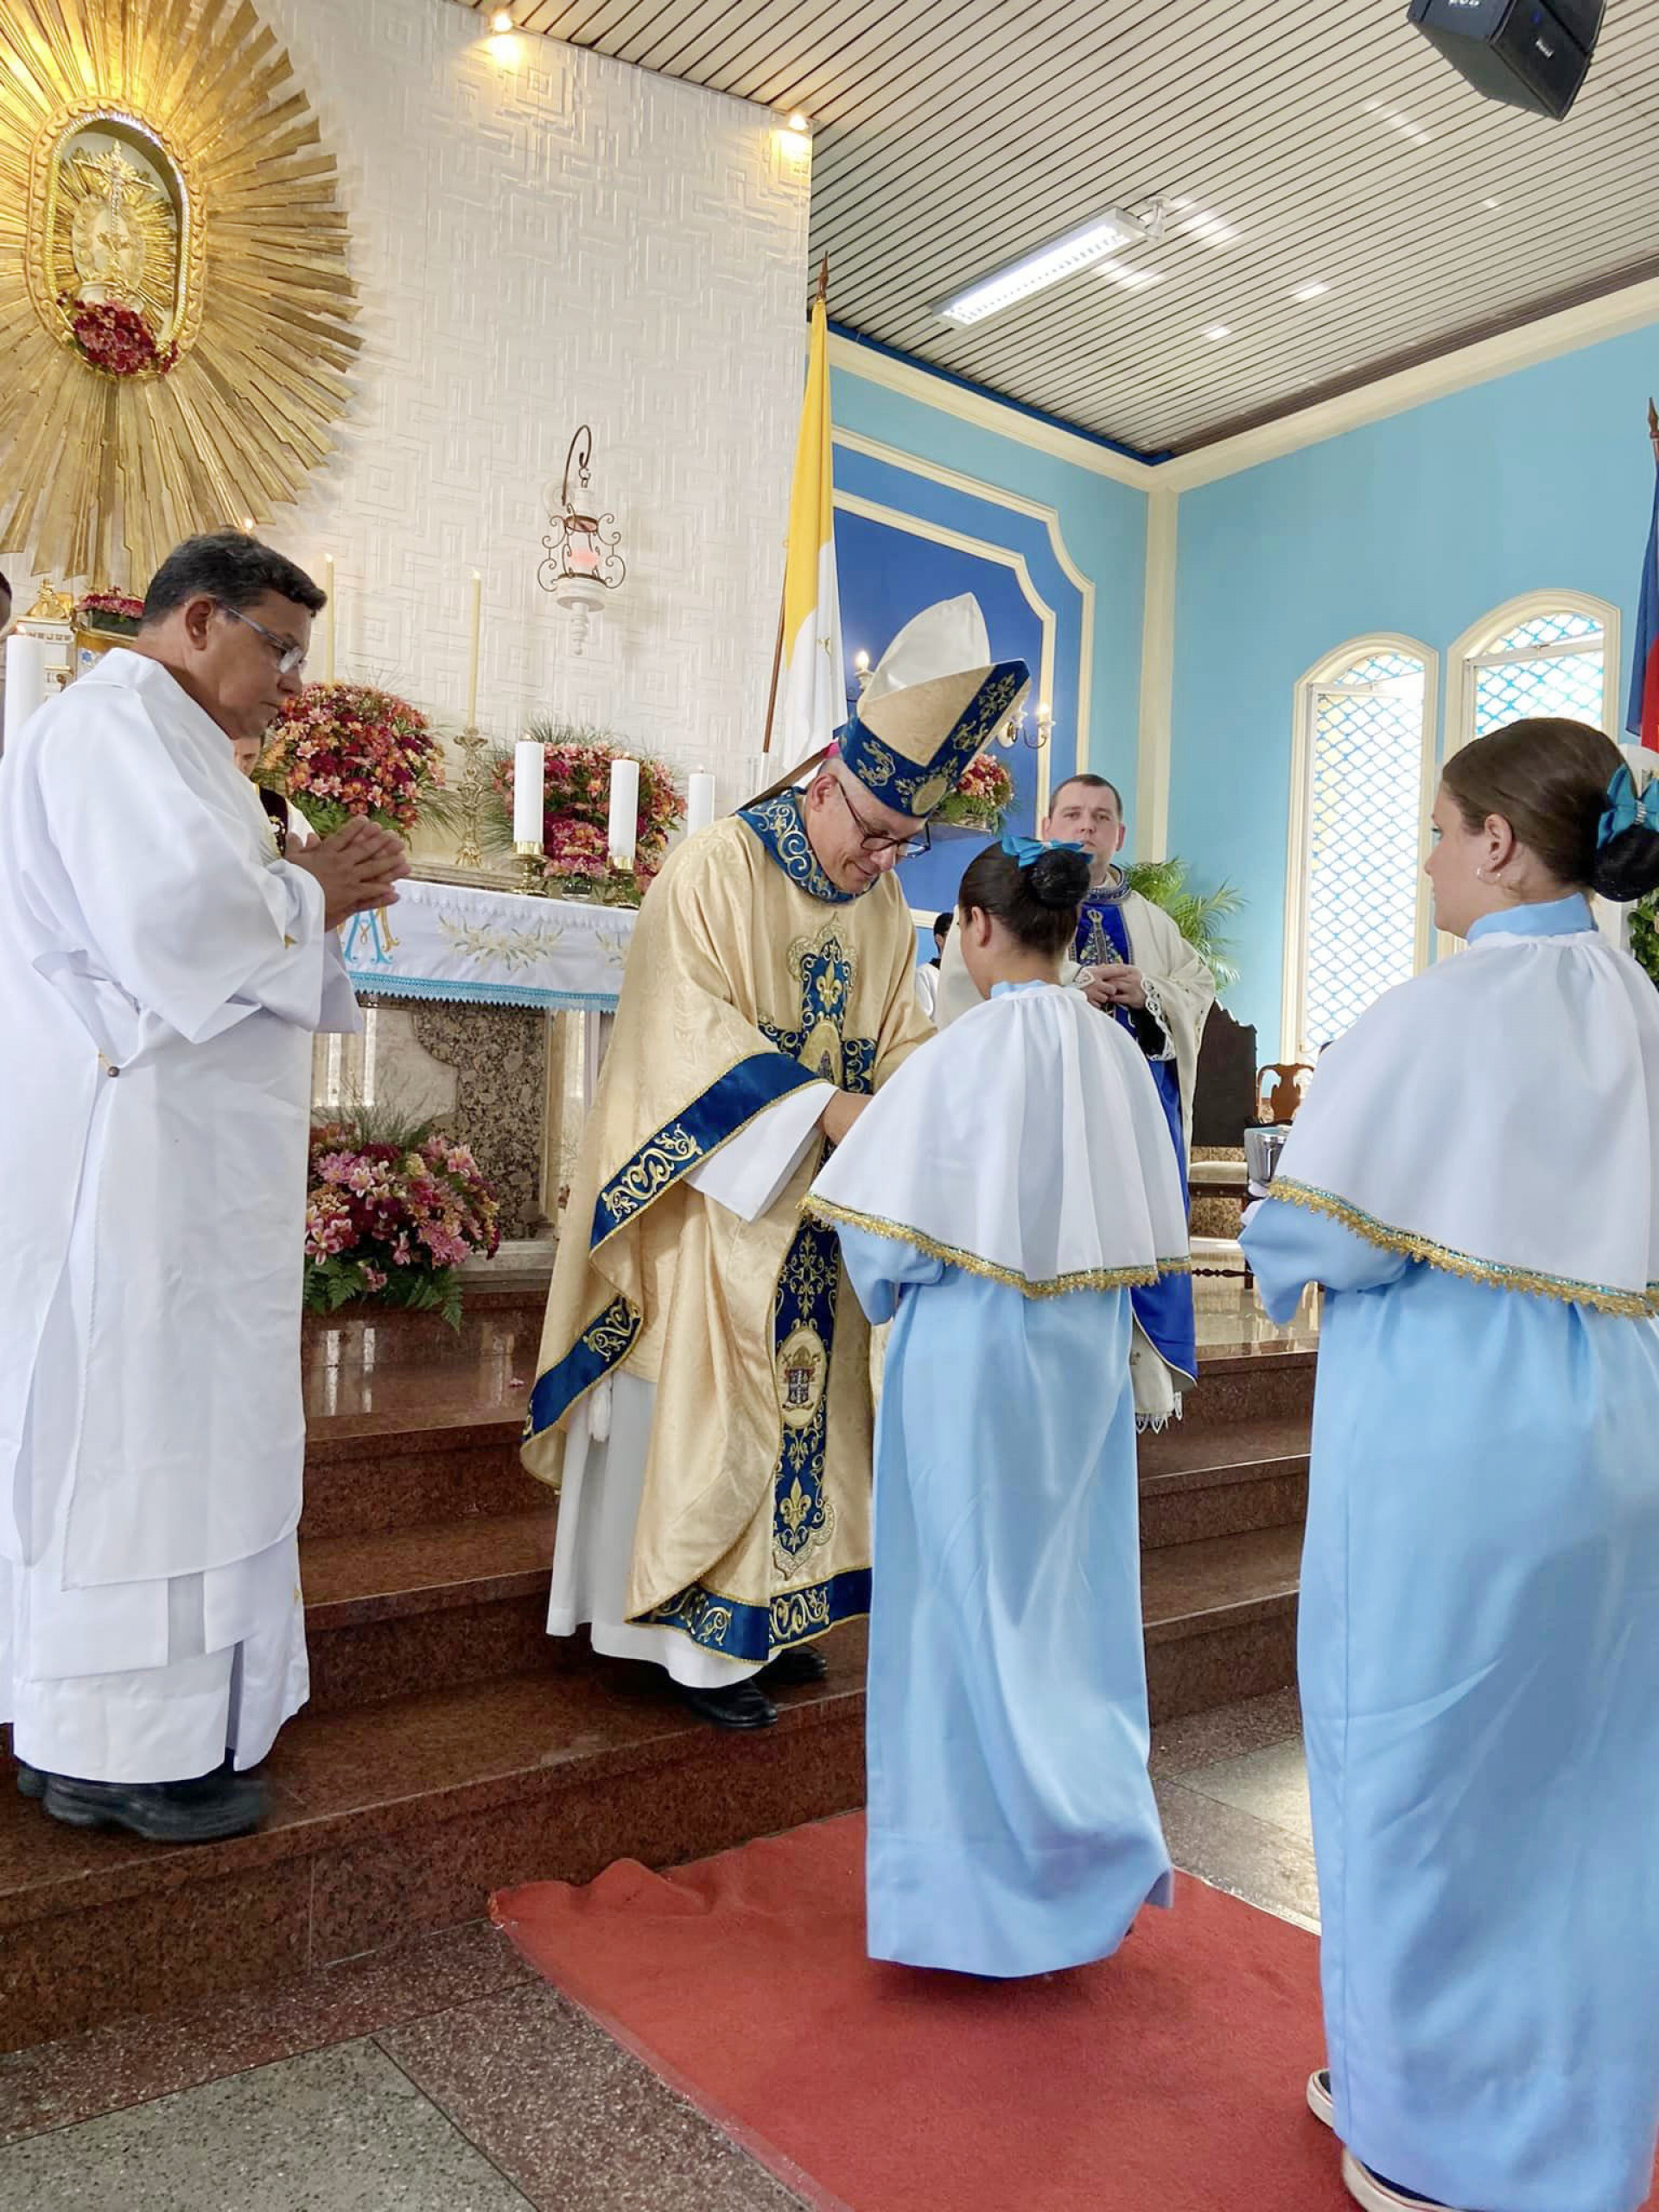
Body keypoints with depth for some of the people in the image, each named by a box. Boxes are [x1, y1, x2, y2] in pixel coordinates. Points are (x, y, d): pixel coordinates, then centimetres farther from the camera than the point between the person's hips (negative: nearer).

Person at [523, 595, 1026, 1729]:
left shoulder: (883, 903, 9)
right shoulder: (715, 867, -12)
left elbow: (902, 1035, 10)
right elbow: (690, 1029, -19)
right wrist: (819, 1106, -27)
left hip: (816, 1208, 7)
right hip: (714, 1194, -7)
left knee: (802, 1399, 11)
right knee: (703, 1406, -2)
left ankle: (763, 1614, 24)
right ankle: (697, 1642, 10)